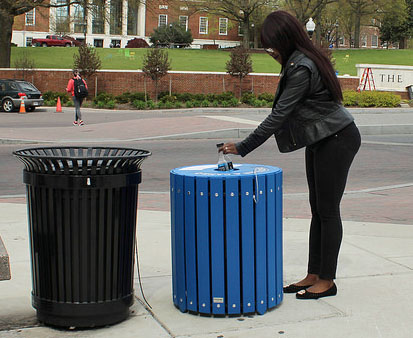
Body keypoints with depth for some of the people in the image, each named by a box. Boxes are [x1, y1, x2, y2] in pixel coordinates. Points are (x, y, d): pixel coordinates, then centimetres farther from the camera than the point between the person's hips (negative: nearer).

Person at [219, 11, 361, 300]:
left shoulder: (302, 68, -23)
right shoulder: (301, 61, 7)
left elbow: (279, 115, -23)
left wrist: (243, 148, -20)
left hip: (337, 139, -10)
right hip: (321, 140, 10)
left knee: (328, 210, -3)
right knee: (318, 209, 11)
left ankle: (327, 281, 6)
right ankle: (313, 276, 17)